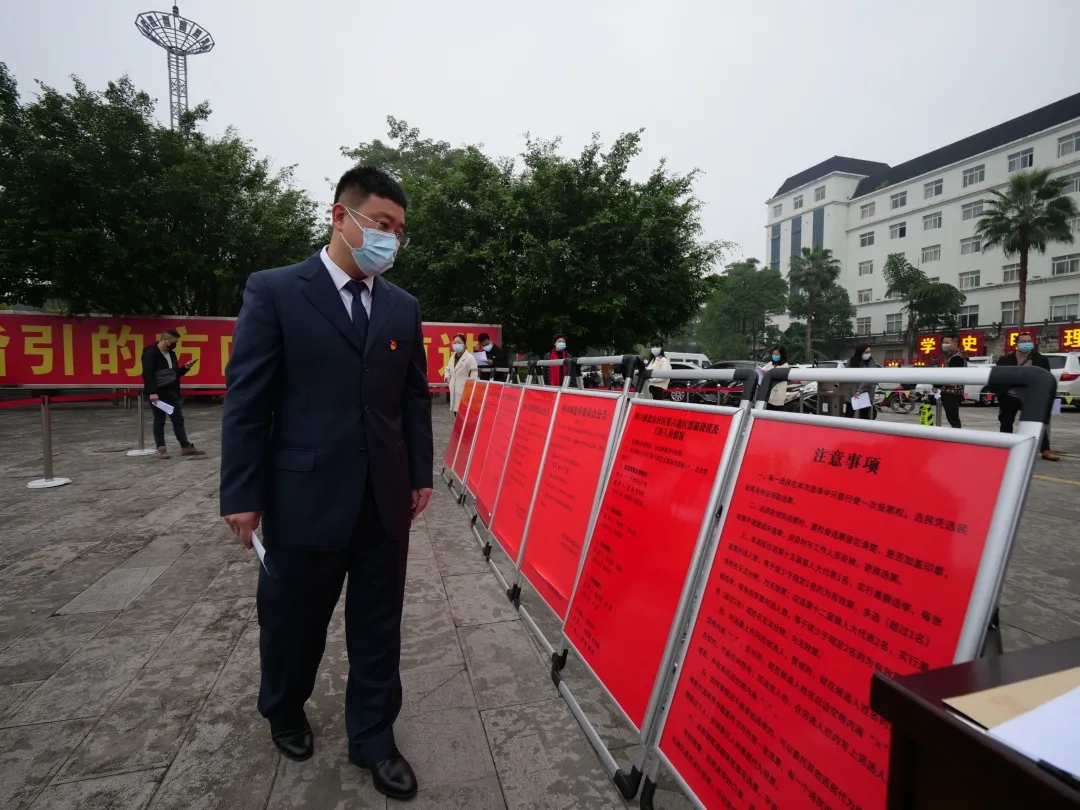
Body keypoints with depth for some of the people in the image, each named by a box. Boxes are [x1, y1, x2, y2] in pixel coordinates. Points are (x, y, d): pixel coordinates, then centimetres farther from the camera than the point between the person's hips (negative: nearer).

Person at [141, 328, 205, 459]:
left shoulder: (171, 354, 13)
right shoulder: (150, 353, -11)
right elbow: (148, 374, -19)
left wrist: (185, 368, 4)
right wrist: (152, 392, -26)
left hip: (171, 392, 7)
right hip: (157, 393, -7)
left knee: (178, 419, 6)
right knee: (159, 421, 1)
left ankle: (186, 446, 8)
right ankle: (161, 448, 8)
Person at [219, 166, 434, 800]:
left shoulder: (404, 307, 8)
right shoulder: (275, 291, -4)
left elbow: (416, 397, 9)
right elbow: (246, 399, -6)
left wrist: (421, 475, 7)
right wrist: (243, 495, -7)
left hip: (385, 498, 3)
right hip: (304, 496, -3)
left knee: (379, 626, 13)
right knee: (293, 621, 18)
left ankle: (374, 738, 33)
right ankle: (285, 712, 48)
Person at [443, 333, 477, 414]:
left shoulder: (470, 358, -10)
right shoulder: (452, 357, 14)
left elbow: (474, 374, -14)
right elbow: (447, 369, 30)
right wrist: (447, 377, 12)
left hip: (465, 390, -8)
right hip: (454, 390, 8)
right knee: (456, 411, 13)